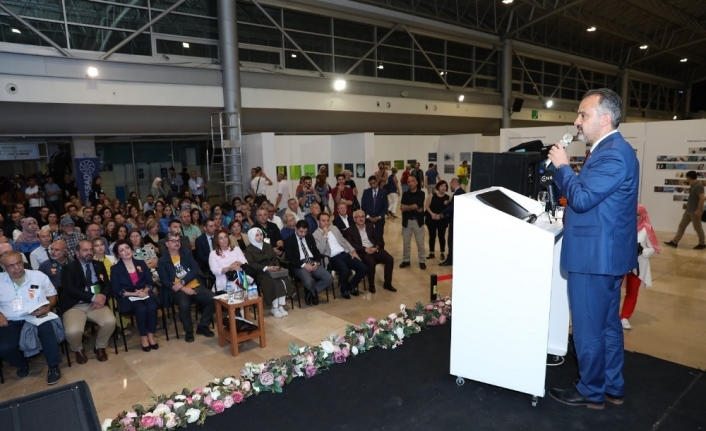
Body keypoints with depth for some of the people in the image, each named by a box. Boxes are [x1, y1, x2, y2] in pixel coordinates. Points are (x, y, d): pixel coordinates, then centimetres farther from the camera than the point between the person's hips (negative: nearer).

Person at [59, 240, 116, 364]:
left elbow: (107, 284, 9)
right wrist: (93, 297, -19)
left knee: (110, 321, -25)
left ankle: (100, 347, 6)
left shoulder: (99, 265, 15)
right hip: (74, 306, -3)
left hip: (96, 304, 3)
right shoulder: (69, 268, 2)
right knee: (73, 331, -29)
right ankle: (78, 350, 9)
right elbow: (70, 289, -12)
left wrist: (102, 296, -13)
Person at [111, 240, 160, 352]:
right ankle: (143, 337, -12)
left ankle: (151, 335, -13)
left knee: (152, 307, -30)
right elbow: (116, 290, -4)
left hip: (145, 293, 3)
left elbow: (150, 282, 10)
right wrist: (135, 294, -14)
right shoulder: (115, 269, 3)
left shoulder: (141, 263, 13)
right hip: (128, 298, -2)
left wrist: (145, 291, -12)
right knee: (141, 309, -32)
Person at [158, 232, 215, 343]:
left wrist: (182, 282, -14)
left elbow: (195, 270, 2)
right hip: (179, 290, -3)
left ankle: (202, 326, -2)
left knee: (212, 299, -22)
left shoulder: (187, 254, 14)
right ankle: (188, 331, -7)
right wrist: (183, 288, -16)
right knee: (184, 305, -35)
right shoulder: (162, 261, 6)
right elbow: (165, 281, -3)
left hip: (196, 286, 3)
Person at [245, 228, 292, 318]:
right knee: (274, 283, -31)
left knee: (285, 281, -24)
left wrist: (277, 266, -8)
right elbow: (252, 264, -9)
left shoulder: (268, 246, 20)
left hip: (272, 270, 5)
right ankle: (275, 308, -18)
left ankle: (281, 306, -17)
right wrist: (265, 268, -21)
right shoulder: (249, 250, 3)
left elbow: (275, 257, 15)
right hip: (260, 273, -5)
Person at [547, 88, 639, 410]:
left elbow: (582, 199, -23)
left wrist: (563, 166, -12)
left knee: (588, 329, 3)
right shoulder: (611, 150, 13)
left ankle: (591, 393, 19)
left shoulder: (612, 154, -20)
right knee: (607, 324, 19)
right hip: (605, 253, 11)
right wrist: (562, 169, 6)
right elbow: (585, 194, 15)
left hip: (594, 255, -11)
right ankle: (612, 387, 33)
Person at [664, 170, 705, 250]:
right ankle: (674, 242, 9)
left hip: (695, 211, -10)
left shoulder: (698, 186, -20)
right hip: (688, 210, 10)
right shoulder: (693, 185, 10)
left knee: (697, 228, 4)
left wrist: (699, 210, -25)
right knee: (682, 225, 8)